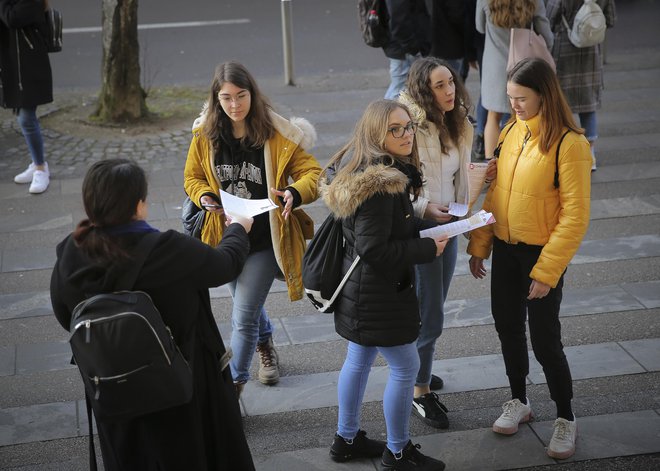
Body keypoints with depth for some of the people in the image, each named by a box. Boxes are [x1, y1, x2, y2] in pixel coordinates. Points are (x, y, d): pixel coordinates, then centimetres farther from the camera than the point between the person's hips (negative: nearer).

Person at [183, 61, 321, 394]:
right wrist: (204, 197, -14)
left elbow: (312, 173, -11)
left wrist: (295, 194, -33)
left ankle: (234, 383, 8)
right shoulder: (205, 135, -4)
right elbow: (192, 178, 9)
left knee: (243, 316, -9)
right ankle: (265, 345, 57)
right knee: (247, 304, 26)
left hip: (265, 240, -4)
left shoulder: (277, 134, -15)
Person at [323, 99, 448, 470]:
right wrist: (428, 249, -18)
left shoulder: (376, 172, 5)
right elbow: (374, 249, -27)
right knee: (406, 367, 3)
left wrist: (427, 227, 2)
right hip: (378, 294, -10)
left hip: (361, 289, 10)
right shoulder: (379, 185, -27)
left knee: (359, 360, 21)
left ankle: (347, 439, 35)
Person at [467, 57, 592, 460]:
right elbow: (495, 194, 8)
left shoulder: (569, 143, -19)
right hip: (506, 249, 6)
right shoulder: (511, 132, 1)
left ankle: (566, 418, 23)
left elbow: (575, 216, -19)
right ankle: (519, 401, 39)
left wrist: (546, 272, -19)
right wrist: (479, 246, 5)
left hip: (542, 254, -6)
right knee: (508, 328, 17)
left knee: (544, 340, 3)